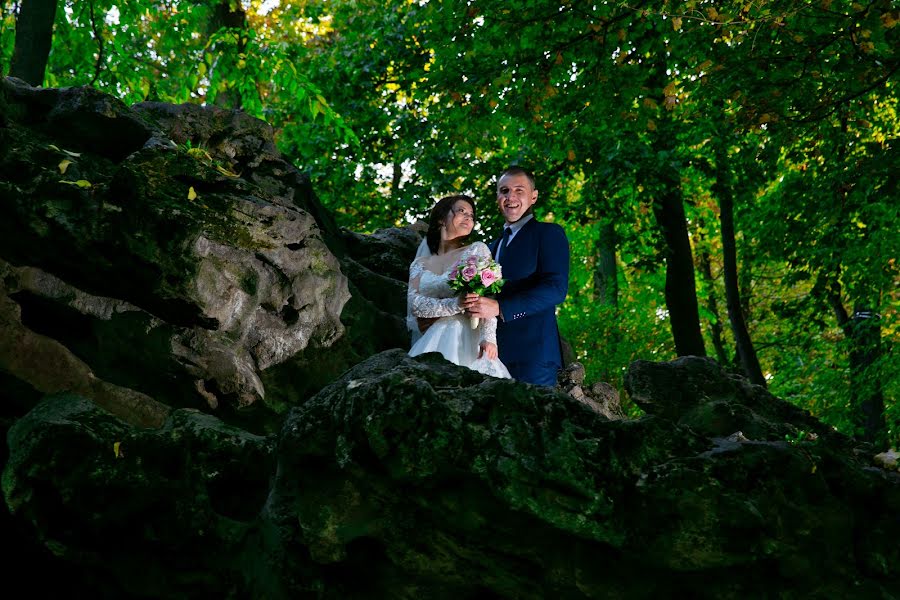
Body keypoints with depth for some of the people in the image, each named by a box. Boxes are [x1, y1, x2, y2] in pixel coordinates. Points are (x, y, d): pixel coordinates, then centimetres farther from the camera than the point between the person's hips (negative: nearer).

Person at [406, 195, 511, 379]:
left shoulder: (477, 250, 11)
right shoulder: (419, 264, 18)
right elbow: (414, 303, 2)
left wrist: (488, 337, -18)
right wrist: (455, 305, -14)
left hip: (467, 339, -2)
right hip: (429, 342, 2)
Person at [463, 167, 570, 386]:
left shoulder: (549, 233, 1)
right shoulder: (493, 246, 24)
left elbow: (556, 288, -13)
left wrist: (499, 308, -20)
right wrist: (472, 304, -1)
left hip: (533, 352, -6)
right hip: (497, 353, 6)